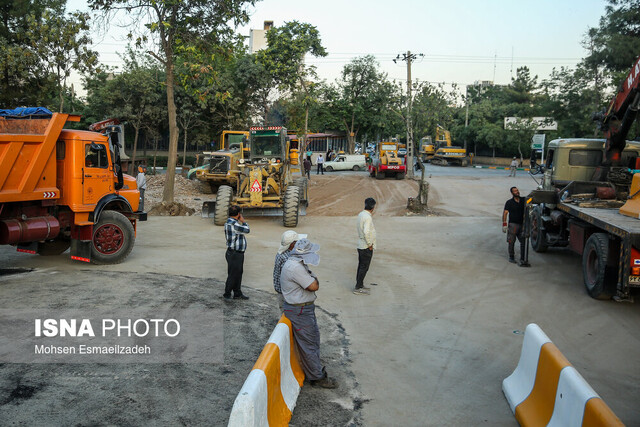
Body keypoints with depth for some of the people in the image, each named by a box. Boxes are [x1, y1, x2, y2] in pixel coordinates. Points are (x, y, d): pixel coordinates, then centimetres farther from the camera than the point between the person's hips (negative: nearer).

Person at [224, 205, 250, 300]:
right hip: (234, 254, -10)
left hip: (238, 254, 10)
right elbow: (246, 230, -19)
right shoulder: (232, 224, -24)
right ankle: (227, 294, 14)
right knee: (232, 275, 0)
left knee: (238, 274, 17)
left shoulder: (233, 222, 11)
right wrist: (243, 221, -7)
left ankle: (237, 294, 27)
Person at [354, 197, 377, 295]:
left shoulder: (361, 214, 6)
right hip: (366, 247, -9)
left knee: (361, 266, 18)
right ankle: (358, 288, 3)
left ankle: (359, 284, 28)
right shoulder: (368, 217, -22)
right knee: (364, 268, -2)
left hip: (360, 245, 9)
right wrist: (369, 244, -19)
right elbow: (366, 232, -29)